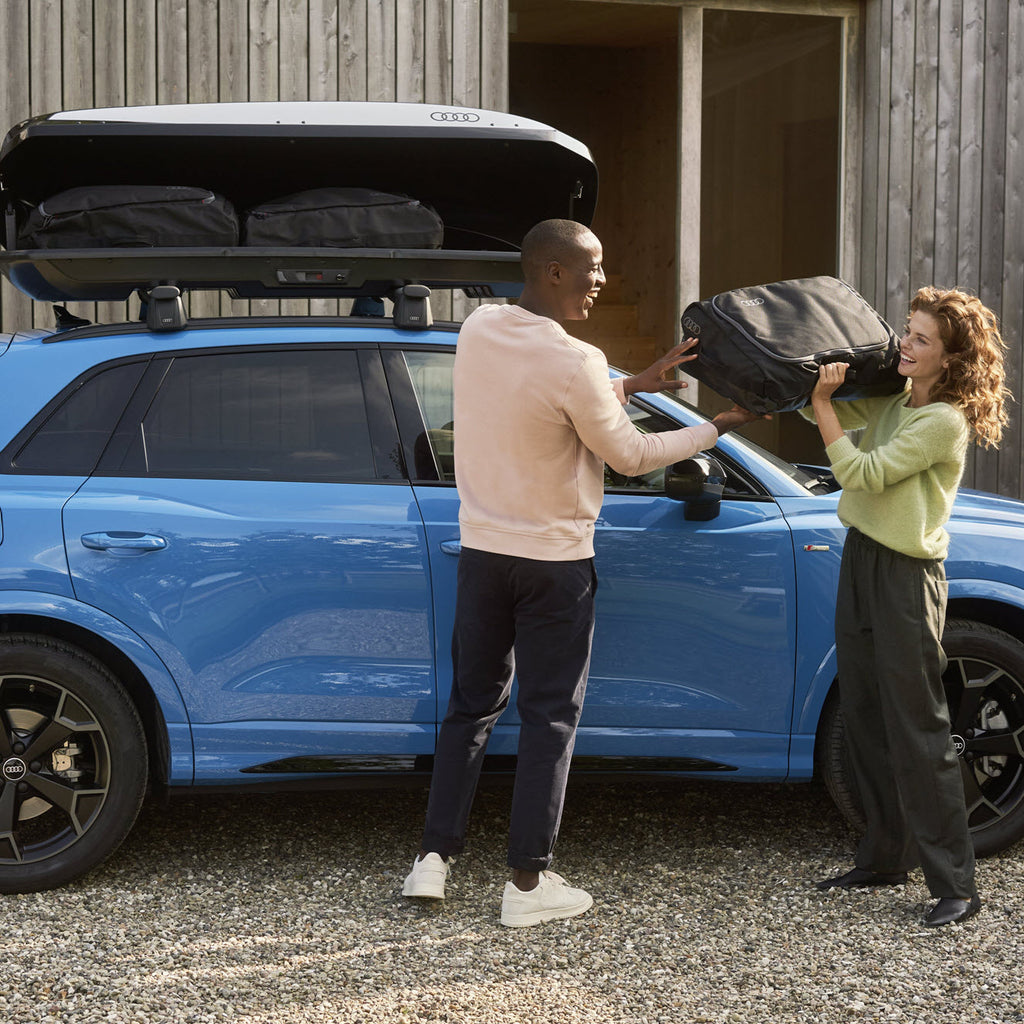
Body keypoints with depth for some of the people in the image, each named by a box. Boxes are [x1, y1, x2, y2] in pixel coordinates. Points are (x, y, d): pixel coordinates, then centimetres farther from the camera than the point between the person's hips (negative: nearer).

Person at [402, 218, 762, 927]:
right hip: (554, 560, -6)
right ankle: (529, 882, 9)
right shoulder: (575, 363, -22)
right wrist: (717, 429, 3)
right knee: (550, 718, 5)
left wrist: (635, 385, 13)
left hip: (482, 549, 6)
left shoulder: (478, 330, -1)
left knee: (472, 706, 16)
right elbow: (630, 455, -10)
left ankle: (434, 858, 17)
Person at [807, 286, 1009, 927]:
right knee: (868, 722, 13)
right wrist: (823, 388, -3)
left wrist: (821, 405, -17)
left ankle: (957, 885, -2)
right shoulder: (894, 401, 9)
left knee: (918, 731, -7)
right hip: (862, 562, 9)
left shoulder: (944, 421, -15)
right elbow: (835, 412, 17)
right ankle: (887, 857, 25)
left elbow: (862, 474, -19)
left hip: (906, 579, -9)